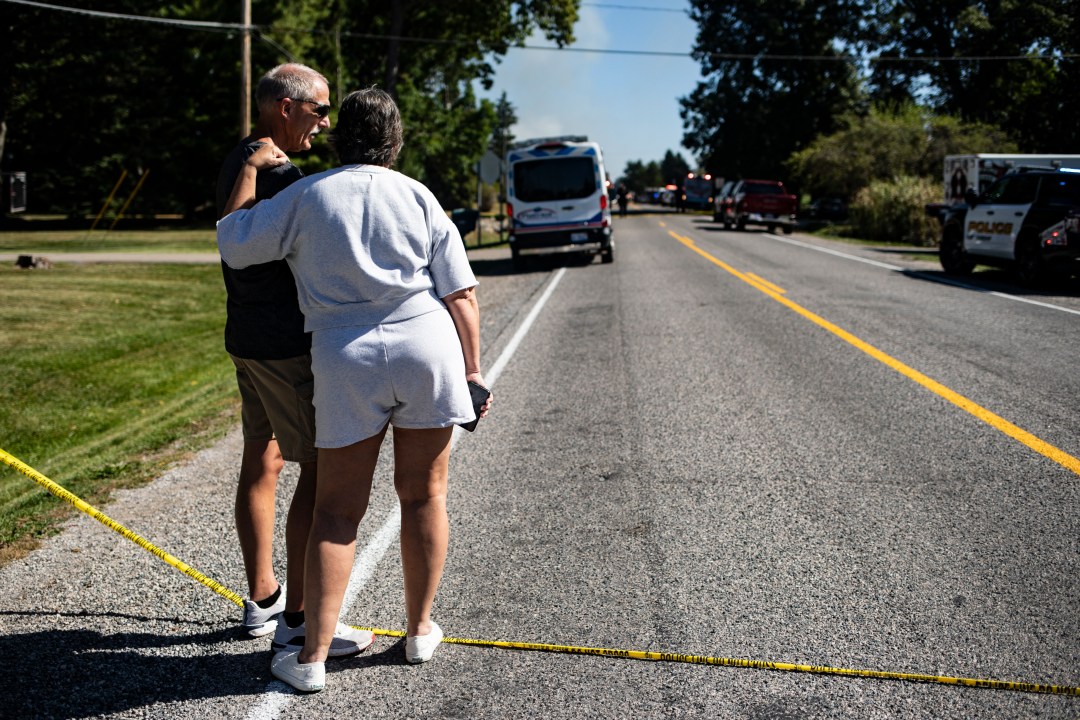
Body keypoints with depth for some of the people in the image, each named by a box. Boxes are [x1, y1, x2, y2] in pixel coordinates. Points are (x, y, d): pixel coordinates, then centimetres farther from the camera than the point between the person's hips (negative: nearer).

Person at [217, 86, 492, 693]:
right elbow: (461, 294, 3)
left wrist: (251, 170, 18)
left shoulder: (308, 195, 3)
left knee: (338, 509, 6)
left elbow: (234, 244, 9)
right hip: (428, 348, 1)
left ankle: (313, 658, 9)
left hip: (347, 359, -1)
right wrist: (472, 371, 7)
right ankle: (420, 631, 26)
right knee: (424, 494, 14)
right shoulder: (419, 197, 7)